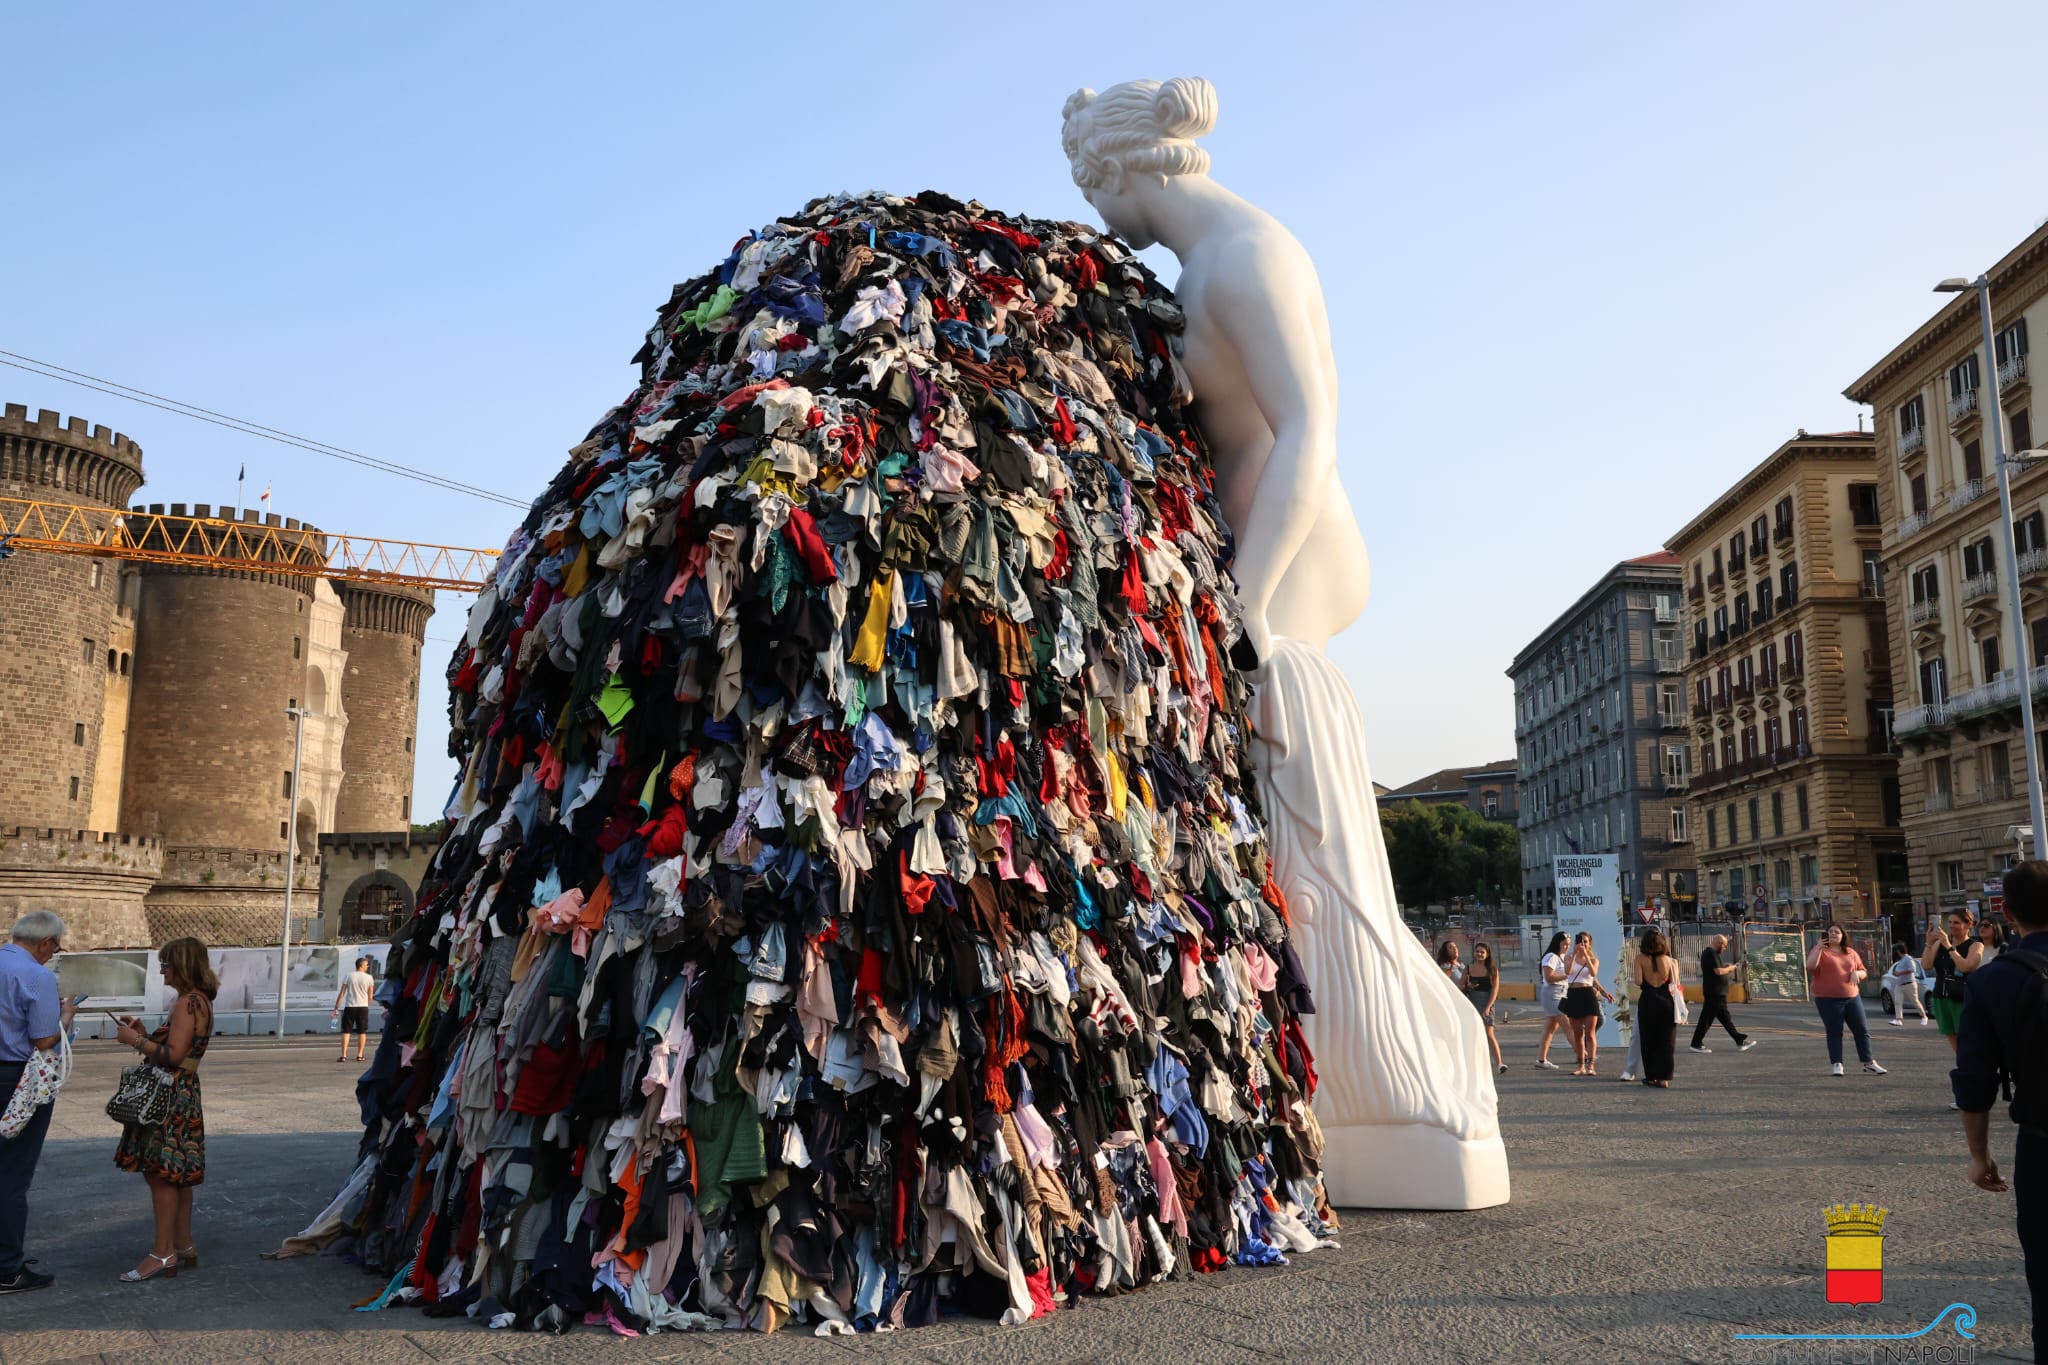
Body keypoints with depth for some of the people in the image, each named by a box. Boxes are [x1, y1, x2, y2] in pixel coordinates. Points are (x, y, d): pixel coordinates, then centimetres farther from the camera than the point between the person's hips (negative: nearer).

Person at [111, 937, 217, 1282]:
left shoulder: (188, 1003, -17)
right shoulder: (197, 1001, 15)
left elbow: (173, 1055, -22)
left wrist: (135, 1040, -12)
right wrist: (144, 1034, 13)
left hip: (173, 1098, -11)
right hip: (180, 1095, 11)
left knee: (162, 1174, -6)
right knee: (175, 1176, 14)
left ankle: (163, 1254, -2)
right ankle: (184, 1247, 20)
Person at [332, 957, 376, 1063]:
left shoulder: (349, 976, 0)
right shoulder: (369, 978, -1)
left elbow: (341, 993, -3)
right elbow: (370, 995, 5)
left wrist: (336, 1008, 1)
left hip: (349, 1006, 0)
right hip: (363, 1007, 0)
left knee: (346, 1031, 4)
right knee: (362, 1032, 9)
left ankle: (343, 1055, -2)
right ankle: (360, 1055, 7)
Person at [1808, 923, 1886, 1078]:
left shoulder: (1851, 953, 13)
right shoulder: (1821, 951, -1)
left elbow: (1863, 972, 18)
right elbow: (1810, 966, -19)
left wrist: (1857, 973, -6)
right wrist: (1819, 947, -25)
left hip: (1852, 997, 4)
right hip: (1828, 1000, -4)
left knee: (1861, 1030, 6)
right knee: (1834, 1032, -1)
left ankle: (1869, 1062, 16)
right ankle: (1836, 1064, 5)